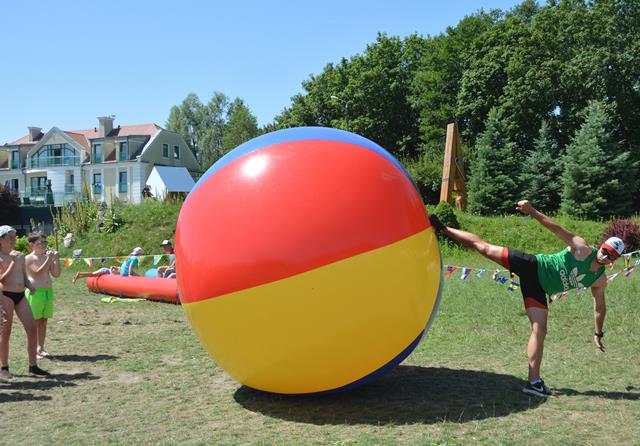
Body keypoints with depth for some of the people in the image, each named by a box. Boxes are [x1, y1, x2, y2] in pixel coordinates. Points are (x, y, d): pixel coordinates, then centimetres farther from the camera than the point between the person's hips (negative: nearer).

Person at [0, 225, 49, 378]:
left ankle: (33, 365, 7)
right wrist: (13, 262, -19)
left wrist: (29, 285, 1)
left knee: (32, 328, -1)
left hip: (20, 295, 6)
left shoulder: (20, 256, 13)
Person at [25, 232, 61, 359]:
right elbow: (38, 273, -18)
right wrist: (49, 259, -22)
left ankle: (41, 348, 18)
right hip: (35, 292, -6)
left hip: (48, 291, 6)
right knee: (34, 322, -1)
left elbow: (56, 274, 5)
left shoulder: (47, 257, 11)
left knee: (43, 321, 10)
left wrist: (56, 259, -6)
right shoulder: (29, 258, -7)